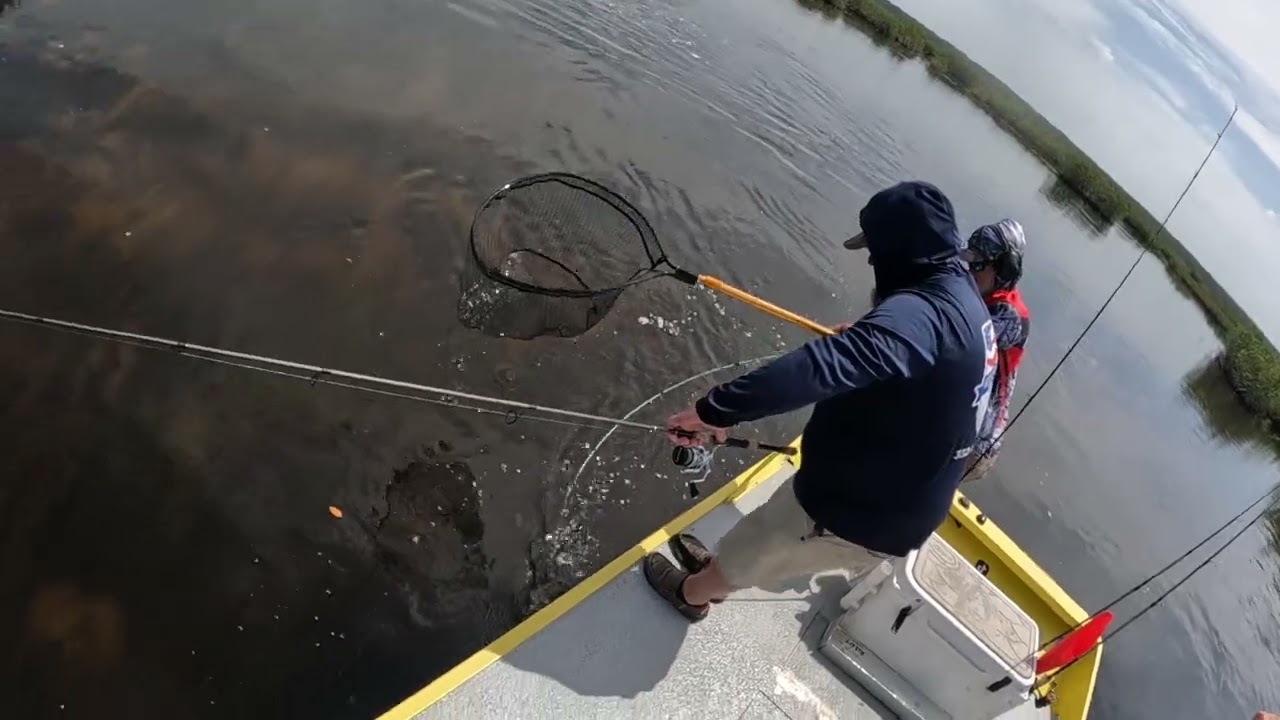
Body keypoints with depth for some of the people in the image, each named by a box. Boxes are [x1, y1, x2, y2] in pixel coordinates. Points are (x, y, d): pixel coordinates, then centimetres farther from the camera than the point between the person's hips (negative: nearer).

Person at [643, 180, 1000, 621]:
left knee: (747, 551, 20)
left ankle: (692, 593, 49)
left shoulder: (922, 311, -32)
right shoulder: (962, 298, 1)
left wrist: (715, 409, -50)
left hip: (854, 511, -8)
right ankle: (721, 571, 59)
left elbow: (828, 365, -49)